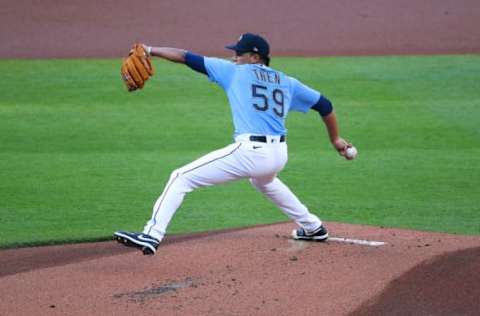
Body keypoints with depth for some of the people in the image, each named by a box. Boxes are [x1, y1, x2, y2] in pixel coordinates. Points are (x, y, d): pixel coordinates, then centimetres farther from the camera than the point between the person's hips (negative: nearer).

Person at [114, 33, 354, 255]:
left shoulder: (235, 72, 6)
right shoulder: (287, 82, 18)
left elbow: (189, 59, 5)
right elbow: (324, 104, 22)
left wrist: (151, 51, 8)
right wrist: (335, 139, 34)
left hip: (250, 152, -7)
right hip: (279, 155, 7)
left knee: (182, 178, -4)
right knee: (264, 180, 43)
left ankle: (152, 235, -18)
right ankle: (313, 228, 47)